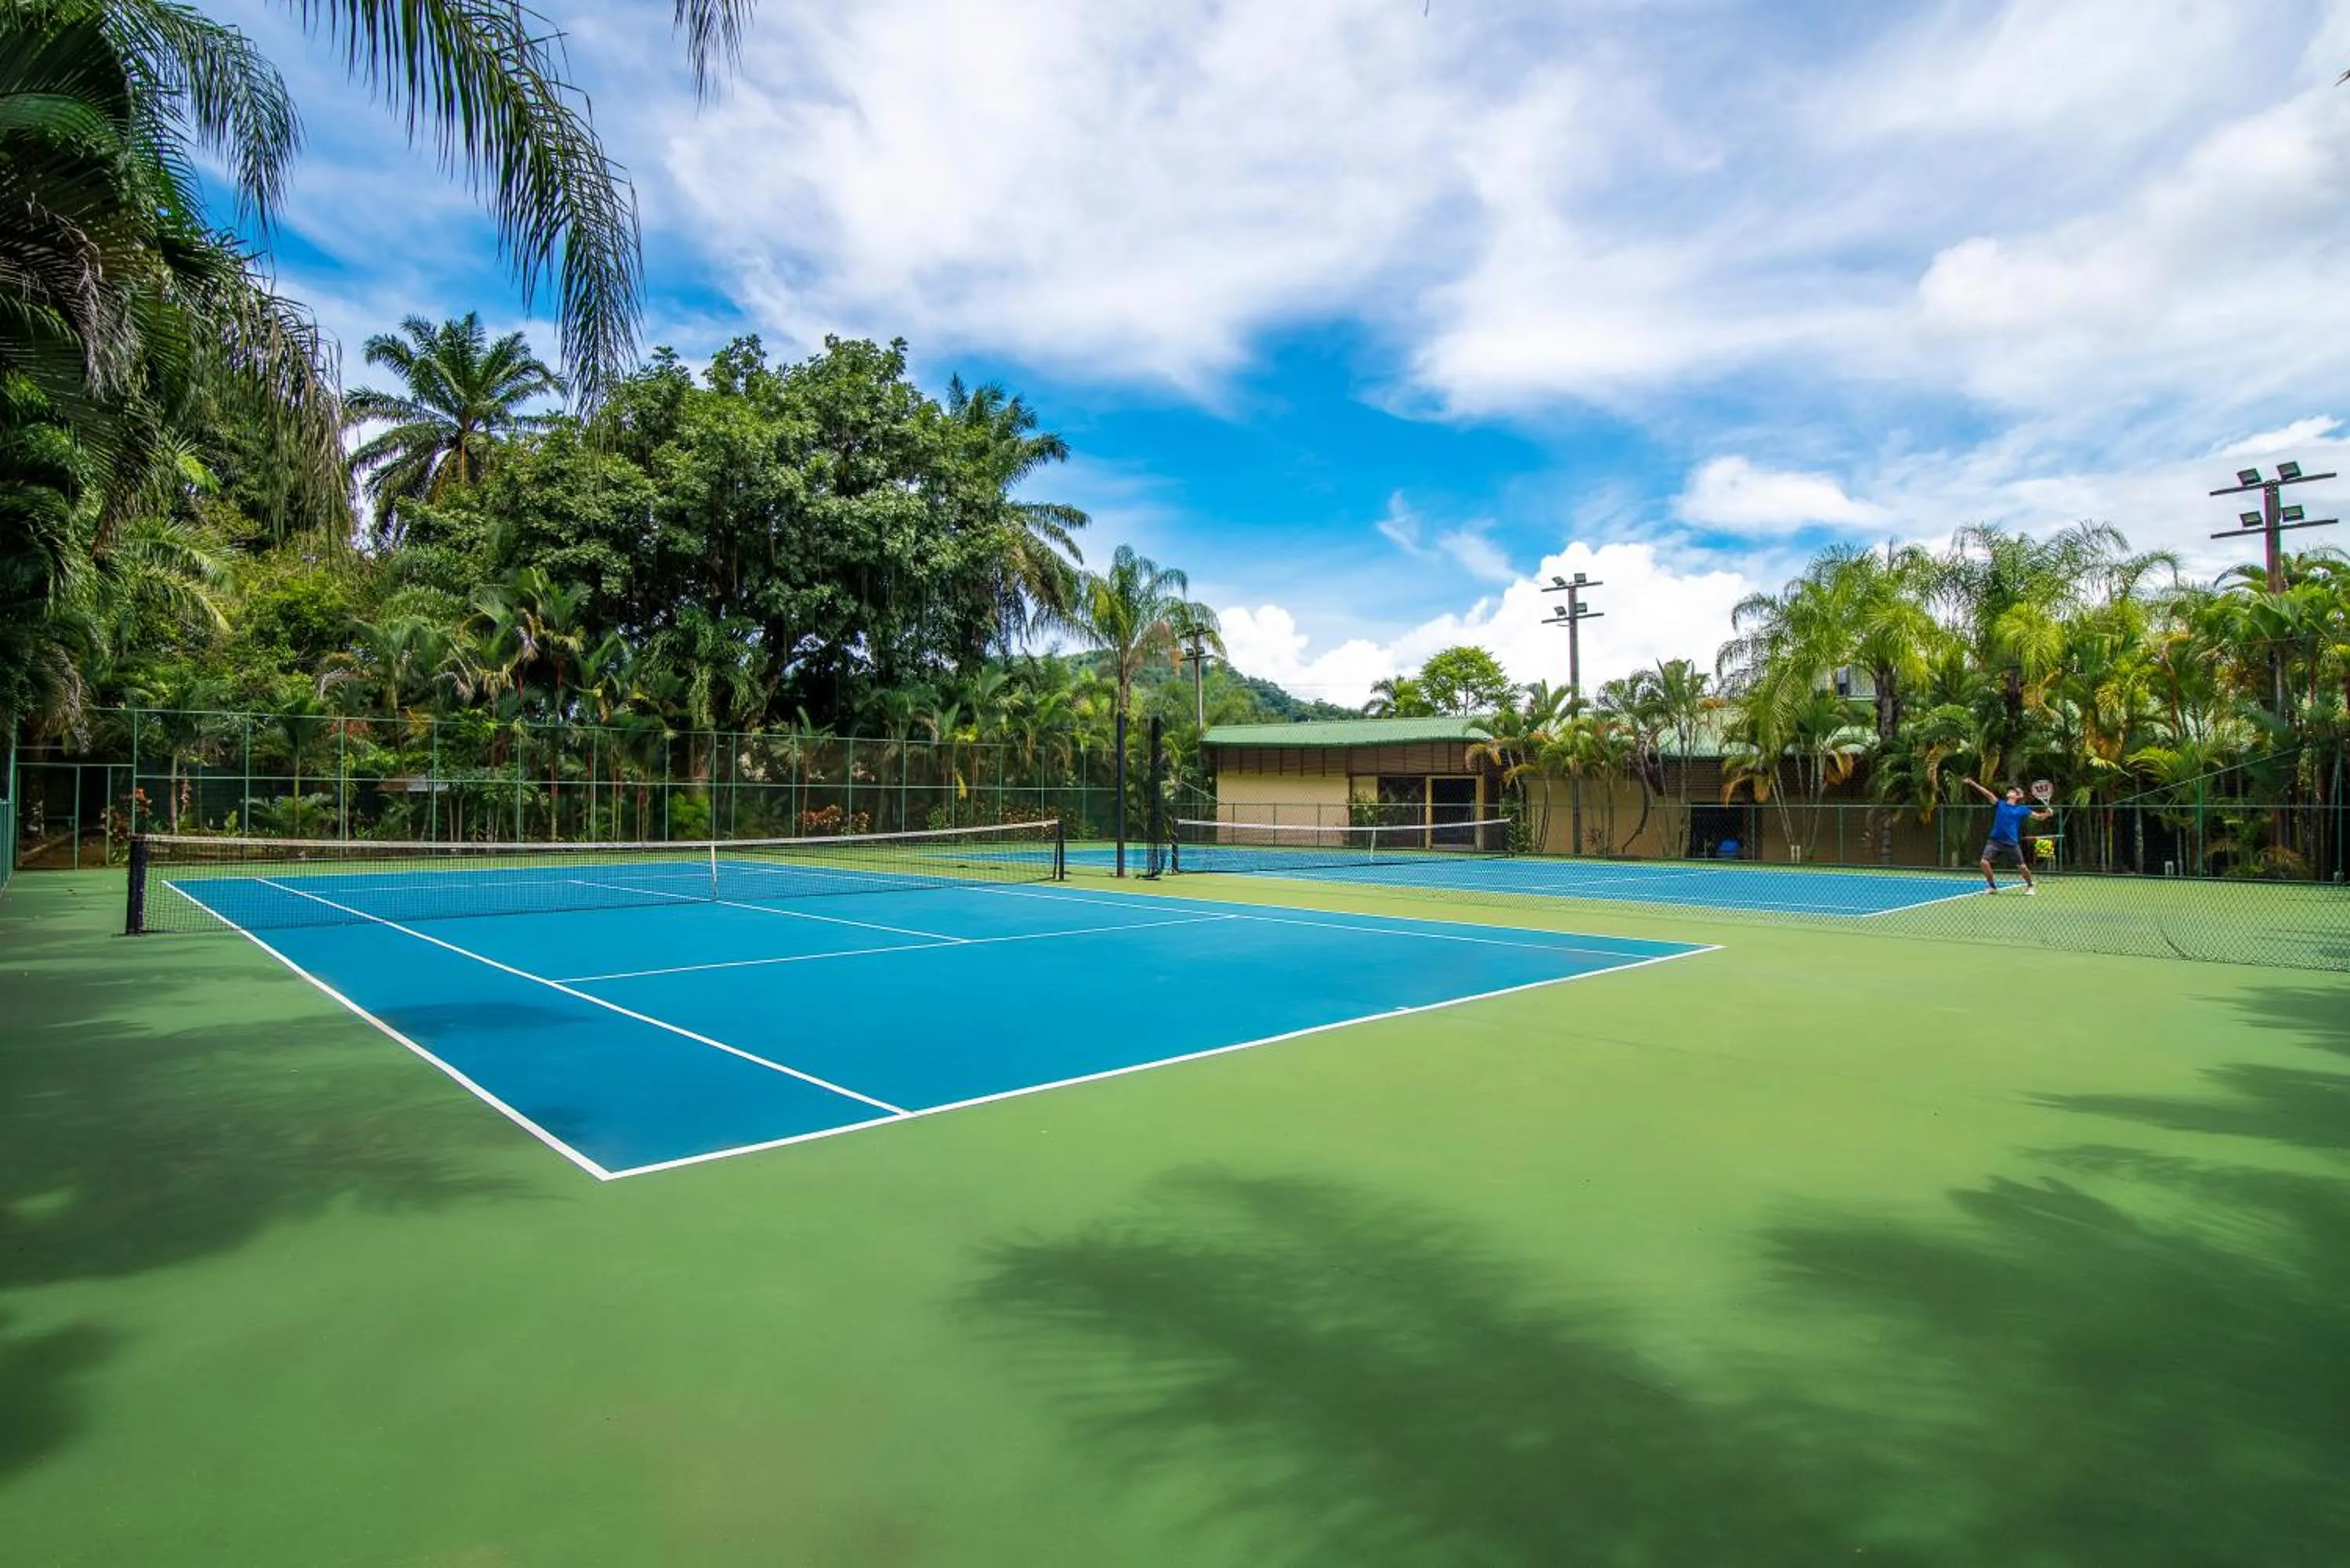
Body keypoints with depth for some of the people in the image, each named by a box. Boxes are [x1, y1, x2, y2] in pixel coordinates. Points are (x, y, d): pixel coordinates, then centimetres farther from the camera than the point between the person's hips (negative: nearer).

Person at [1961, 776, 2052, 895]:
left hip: (2012, 843, -1)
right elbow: (1987, 793, -4)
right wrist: (1973, 784, -14)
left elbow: (2037, 816, 6)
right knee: (1985, 862, -12)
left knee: (2022, 866, 3)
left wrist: (2047, 814, -16)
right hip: (1995, 840, 1)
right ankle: (1992, 886, 7)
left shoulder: (2022, 809, 4)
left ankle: (2030, 886, 31)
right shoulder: (2000, 804, 7)